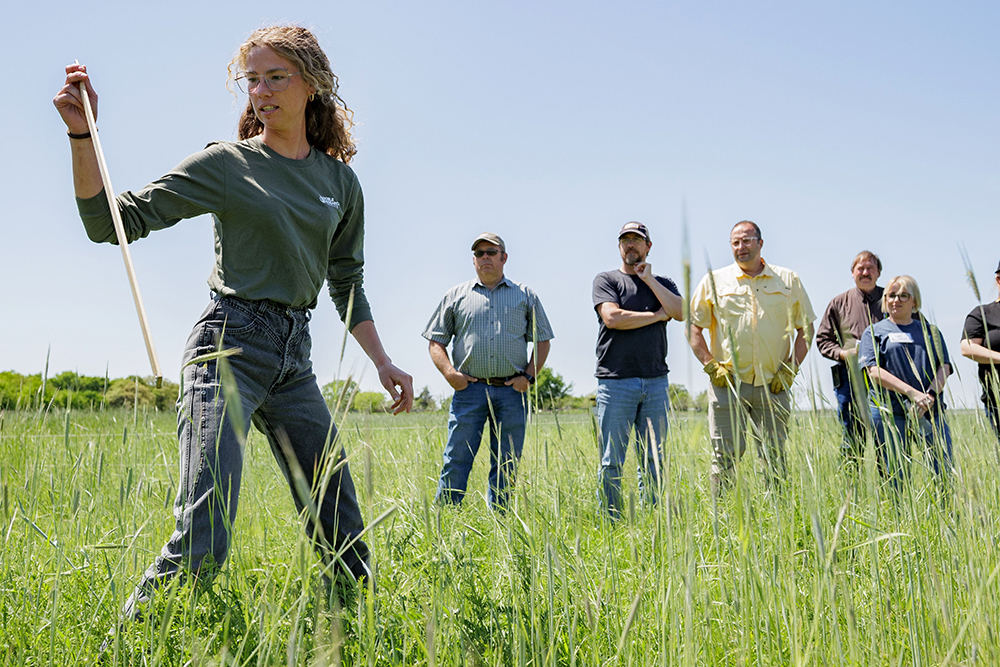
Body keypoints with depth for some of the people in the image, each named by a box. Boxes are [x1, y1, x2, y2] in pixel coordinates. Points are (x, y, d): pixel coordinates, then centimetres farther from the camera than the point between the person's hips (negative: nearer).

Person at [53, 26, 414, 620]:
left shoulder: (340, 181, 11)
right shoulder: (226, 165, -1)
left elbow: (348, 284, 19)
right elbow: (112, 222, -4)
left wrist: (383, 363, 12)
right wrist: (82, 134, -16)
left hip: (295, 355, 5)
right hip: (231, 345, -5)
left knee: (342, 529, 8)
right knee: (203, 538, -17)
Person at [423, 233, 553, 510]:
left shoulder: (525, 295, 15)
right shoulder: (457, 295, 14)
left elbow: (542, 340, 14)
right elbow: (436, 340, 12)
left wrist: (529, 375, 0)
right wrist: (449, 372, -4)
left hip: (511, 391, 1)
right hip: (469, 389, -1)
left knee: (506, 466, 3)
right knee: (456, 460, -7)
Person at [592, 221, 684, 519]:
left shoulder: (663, 283, 19)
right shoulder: (606, 279, 8)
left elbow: (680, 312, -1)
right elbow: (612, 318, -10)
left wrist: (649, 279, 0)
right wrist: (657, 315, -1)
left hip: (655, 381, 4)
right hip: (616, 380, -3)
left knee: (654, 460, 4)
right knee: (612, 462, -3)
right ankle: (611, 522, 4)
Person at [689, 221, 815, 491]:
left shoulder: (788, 281, 9)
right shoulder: (714, 281, 6)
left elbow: (805, 328, 13)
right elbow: (693, 327, 8)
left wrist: (790, 369, 2)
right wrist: (711, 366, -3)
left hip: (773, 385, 1)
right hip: (728, 384, -1)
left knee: (775, 458, 4)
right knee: (725, 457, -2)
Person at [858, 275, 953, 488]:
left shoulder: (930, 331, 20)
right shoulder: (875, 332, 10)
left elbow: (944, 367, 9)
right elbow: (874, 371, -4)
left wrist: (930, 395, -12)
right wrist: (912, 393, -16)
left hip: (931, 413, 3)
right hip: (889, 413, -3)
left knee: (946, 473, -5)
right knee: (895, 477, -3)